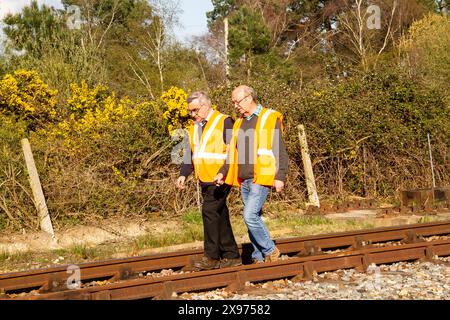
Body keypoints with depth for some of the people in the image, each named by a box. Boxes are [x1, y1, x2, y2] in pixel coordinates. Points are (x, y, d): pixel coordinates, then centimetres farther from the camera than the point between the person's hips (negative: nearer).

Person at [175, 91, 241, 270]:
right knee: (220, 217, 9)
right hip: (205, 181, 8)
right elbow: (189, 154, 22)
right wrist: (183, 174, 8)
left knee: (209, 211, -16)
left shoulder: (224, 122, -6)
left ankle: (211, 257, -12)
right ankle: (231, 256, 14)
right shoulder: (195, 128, 18)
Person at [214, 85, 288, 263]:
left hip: (261, 179, -7)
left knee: (250, 216, -15)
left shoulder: (270, 118, -4)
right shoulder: (239, 123, 17)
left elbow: (280, 150, -8)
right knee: (253, 218, 8)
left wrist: (280, 176, -15)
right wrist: (223, 172, 9)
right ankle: (259, 258, 15)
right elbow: (233, 152, 22)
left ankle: (270, 251, 1)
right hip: (244, 180, 7)